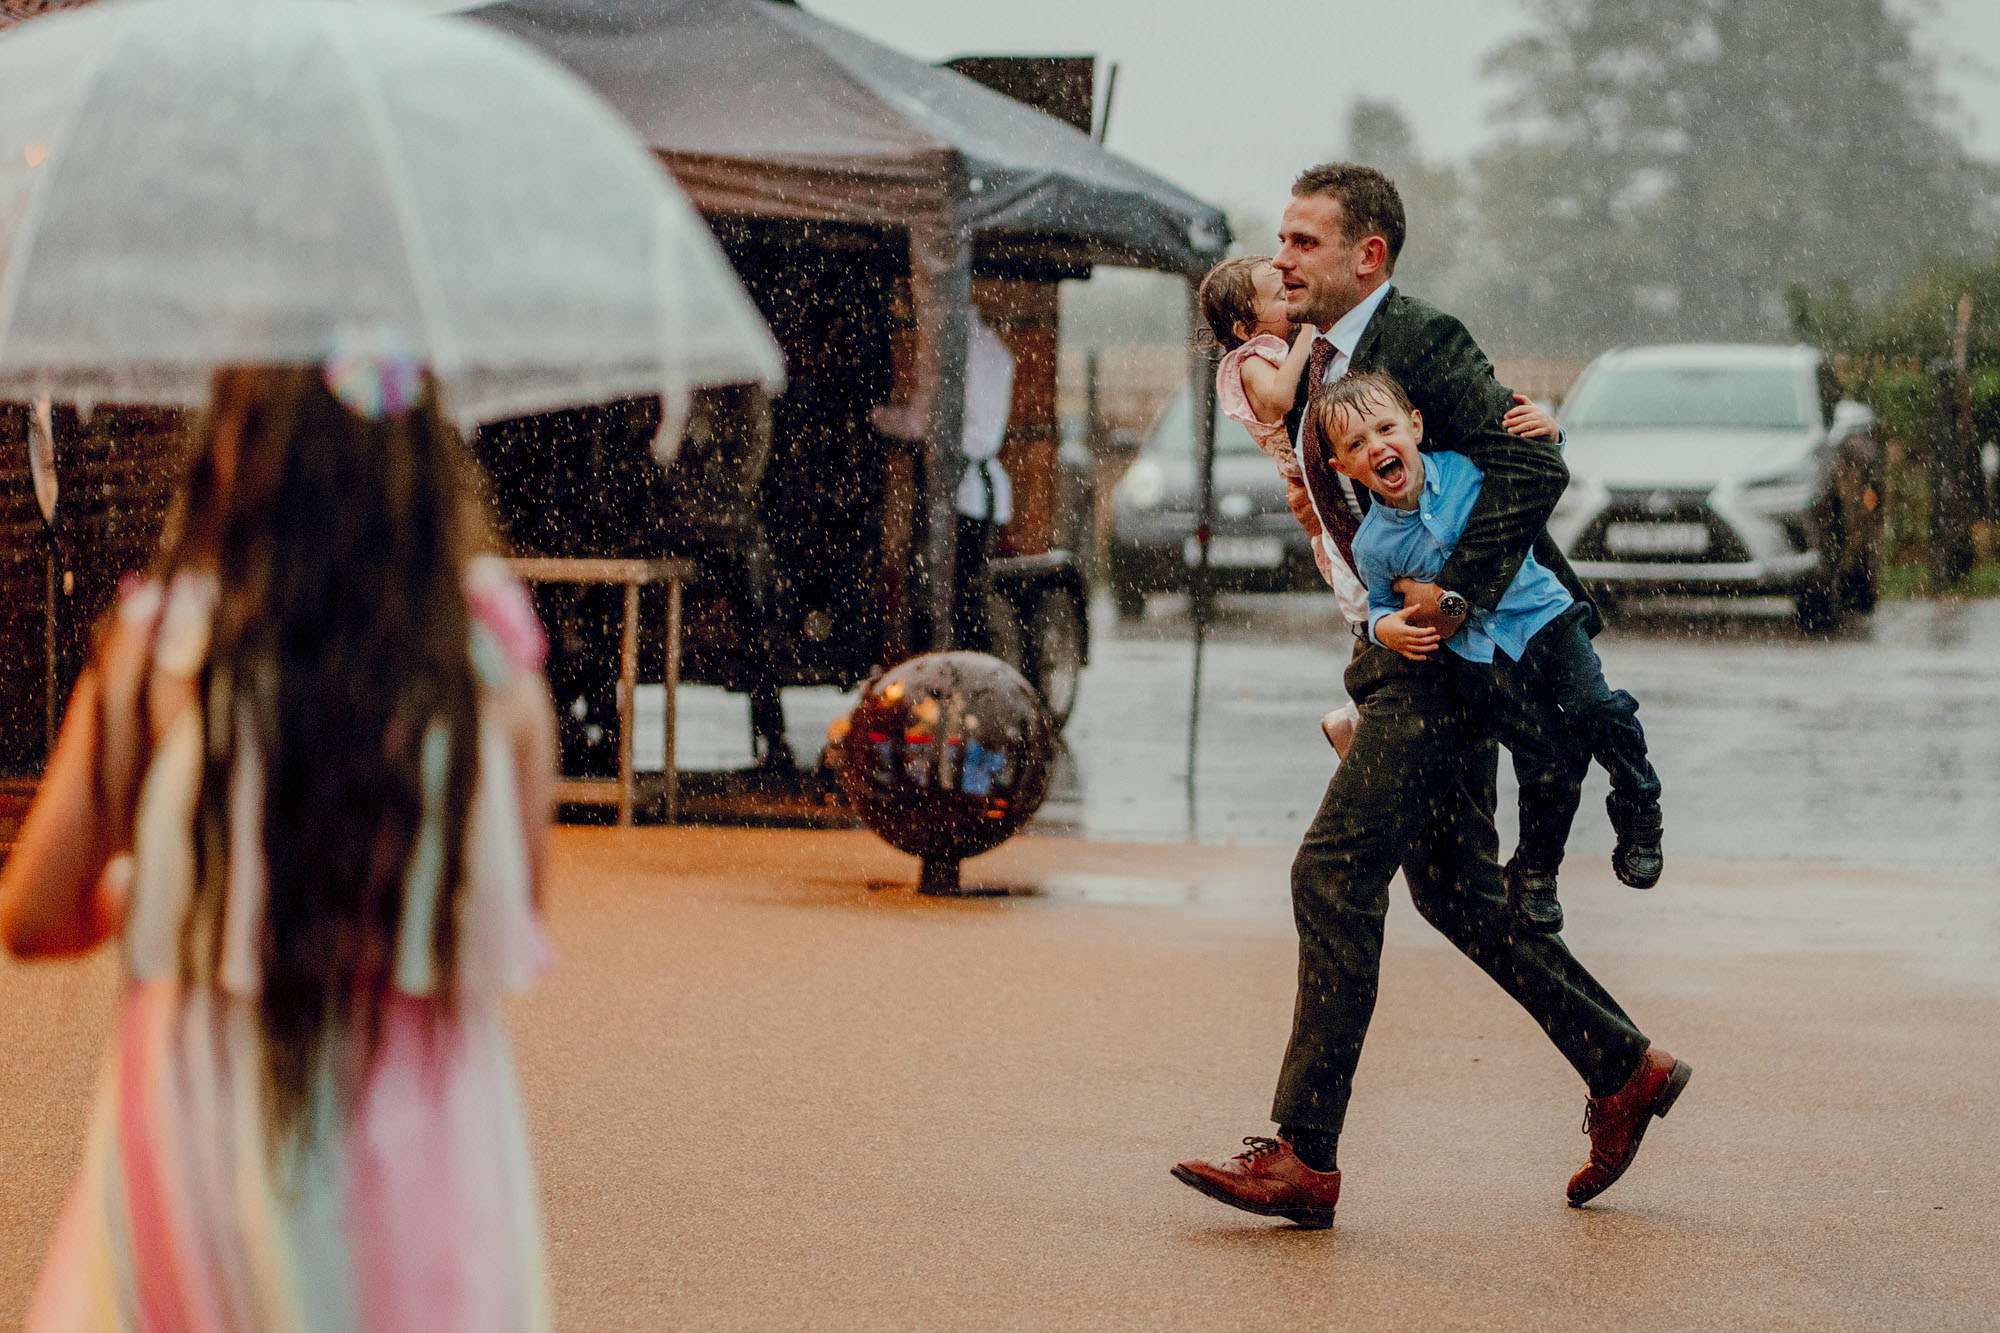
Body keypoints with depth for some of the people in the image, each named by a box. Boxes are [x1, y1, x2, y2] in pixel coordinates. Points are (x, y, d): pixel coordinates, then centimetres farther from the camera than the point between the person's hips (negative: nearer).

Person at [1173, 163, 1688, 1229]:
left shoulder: (1422, 345, -16)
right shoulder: (1322, 366, 12)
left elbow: (1534, 468, -25)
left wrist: (1454, 593, -26)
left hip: (1448, 657, -10)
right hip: (1408, 656, 10)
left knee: (1334, 872, -13)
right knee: (1454, 884, 14)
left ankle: (1305, 1156, -12)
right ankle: (1625, 1070, 26)